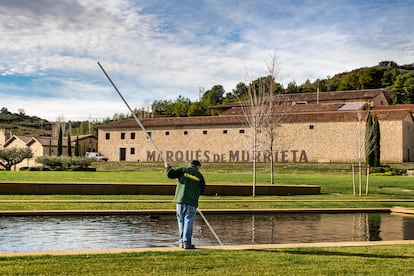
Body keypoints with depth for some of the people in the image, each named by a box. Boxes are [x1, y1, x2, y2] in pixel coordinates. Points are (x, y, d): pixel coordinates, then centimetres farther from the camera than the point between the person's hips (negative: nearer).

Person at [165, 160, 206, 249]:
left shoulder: (183, 170, 7)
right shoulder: (199, 175, 10)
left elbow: (170, 174, -1)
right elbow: (202, 190, 16)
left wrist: (168, 167, 18)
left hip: (180, 199, 1)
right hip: (192, 201, -1)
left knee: (181, 221, 12)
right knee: (188, 221, 0)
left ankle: (181, 242, 15)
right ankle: (187, 243, -5)